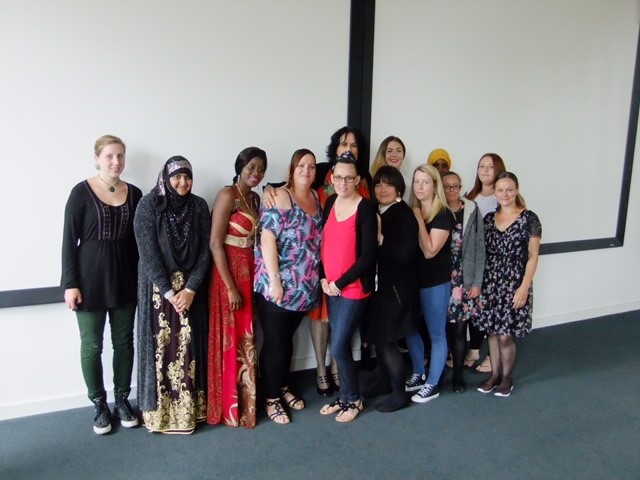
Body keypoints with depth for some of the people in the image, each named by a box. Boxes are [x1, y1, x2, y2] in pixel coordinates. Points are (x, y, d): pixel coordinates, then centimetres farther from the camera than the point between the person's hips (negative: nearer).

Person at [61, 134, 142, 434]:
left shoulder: (134, 194, 4)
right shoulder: (81, 193, -6)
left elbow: (138, 240, 8)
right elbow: (69, 240, -6)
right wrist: (70, 283, -10)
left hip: (125, 279, 3)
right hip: (90, 279, -3)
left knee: (124, 341, 11)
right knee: (91, 345, 6)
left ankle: (122, 400, 27)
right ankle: (99, 405, 23)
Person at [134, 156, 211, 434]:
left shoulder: (199, 206, 2)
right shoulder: (149, 205, -7)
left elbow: (204, 252, -1)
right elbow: (148, 253, -11)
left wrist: (190, 289, -10)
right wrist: (169, 292, -15)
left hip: (191, 288, 3)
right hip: (158, 288, -2)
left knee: (188, 346, 7)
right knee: (162, 346, 2)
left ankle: (188, 408, 21)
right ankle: (161, 410, 17)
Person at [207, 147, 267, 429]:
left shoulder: (255, 198, 13)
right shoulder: (227, 195, -11)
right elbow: (215, 243, -17)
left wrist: (248, 280, 4)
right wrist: (230, 287, -18)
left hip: (250, 272, 8)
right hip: (229, 272, -7)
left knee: (245, 339, 14)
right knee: (231, 341, 1)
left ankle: (244, 401, 27)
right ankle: (230, 407, 15)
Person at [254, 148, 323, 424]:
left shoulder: (316, 197, 9)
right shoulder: (280, 197, -13)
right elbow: (267, 239, -18)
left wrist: (317, 277, 14)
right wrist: (274, 280, -21)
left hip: (304, 287, 7)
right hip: (277, 286, -7)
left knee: (287, 339, 20)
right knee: (275, 342, 4)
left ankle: (283, 387, 36)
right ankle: (271, 398, 19)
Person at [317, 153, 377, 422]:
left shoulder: (366, 209, -13)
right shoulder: (330, 203, 6)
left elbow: (368, 255, -16)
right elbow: (324, 243, 11)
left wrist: (340, 283, -13)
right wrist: (323, 278, 0)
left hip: (354, 288, -6)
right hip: (331, 287, 6)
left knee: (339, 347, -4)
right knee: (340, 344, 13)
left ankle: (354, 400, 19)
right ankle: (344, 397, 30)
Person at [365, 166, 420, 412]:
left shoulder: (405, 215, -11)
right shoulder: (374, 213, 10)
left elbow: (406, 253, -19)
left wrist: (380, 238, -19)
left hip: (396, 288, -7)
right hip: (378, 285, 7)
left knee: (386, 341, -2)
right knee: (377, 338, 13)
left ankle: (399, 393, 14)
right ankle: (386, 381, 32)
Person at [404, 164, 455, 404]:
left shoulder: (444, 215, -11)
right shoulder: (410, 212, 7)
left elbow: (430, 251, -20)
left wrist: (419, 220, -18)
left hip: (436, 283, -7)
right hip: (413, 279, 7)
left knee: (436, 333, 5)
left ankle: (432, 385, 18)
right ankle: (419, 374, 34)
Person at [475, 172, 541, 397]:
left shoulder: (529, 219, -7)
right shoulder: (488, 218, 6)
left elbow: (532, 257, -7)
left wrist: (524, 287, -12)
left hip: (514, 285, -4)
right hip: (490, 285, 4)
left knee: (505, 335, 1)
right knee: (492, 332, 10)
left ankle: (507, 378, 22)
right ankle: (494, 374, 27)